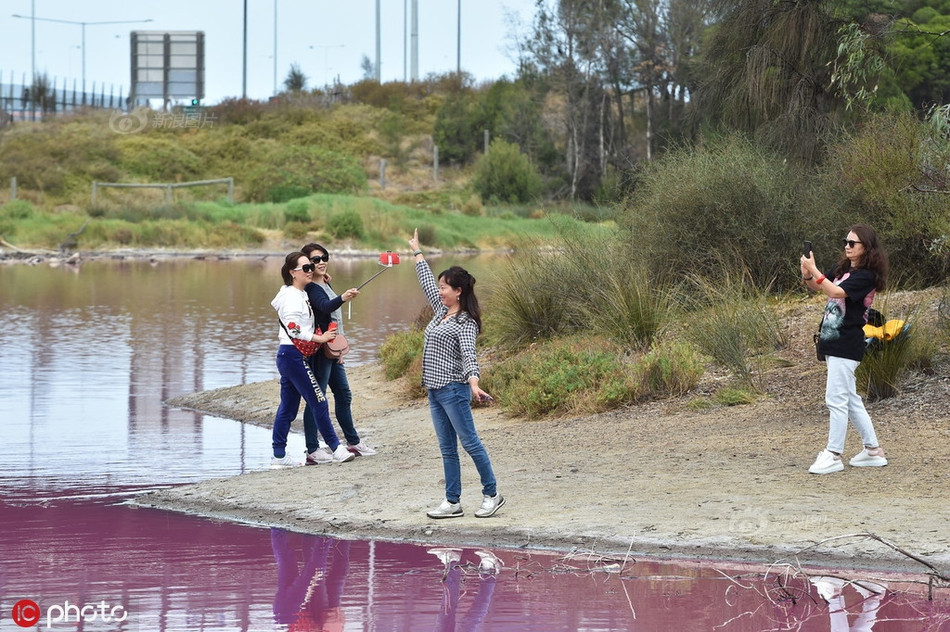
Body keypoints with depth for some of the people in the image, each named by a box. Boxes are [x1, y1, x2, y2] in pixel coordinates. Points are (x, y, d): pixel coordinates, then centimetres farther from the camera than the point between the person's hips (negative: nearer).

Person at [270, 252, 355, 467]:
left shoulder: (301, 295, 16)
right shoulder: (291, 296, -14)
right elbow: (294, 329, -21)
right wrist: (319, 338, -16)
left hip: (289, 356, 10)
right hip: (293, 355, -10)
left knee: (288, 407, 10)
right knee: (319, 402, -7)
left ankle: (279, 456, 12)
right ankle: (335, 449, -2)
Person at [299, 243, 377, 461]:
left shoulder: (324, 285, 15)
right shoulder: (312, 288, -15)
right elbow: (325, 306, -36)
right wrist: (343, 298, -55)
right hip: (320, 350, -10)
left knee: (343, 394, 18)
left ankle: (353, 443, 29)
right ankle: (312, 451, -11)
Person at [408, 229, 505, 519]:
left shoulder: (465, 322, -13)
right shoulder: (441, 310, 11)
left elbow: (468, 354, -26)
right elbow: (427, 282, 25)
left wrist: (474, 382, -42)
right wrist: (417, 252, 34)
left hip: (454, 390, -9)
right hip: (435, 390, 9)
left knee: (470, 443, -4)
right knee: (447, 449, 8)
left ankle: (492, 495, 4)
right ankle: (452, 502, 9)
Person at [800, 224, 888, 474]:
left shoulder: (866, 276, -14)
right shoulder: (842, 268, 12)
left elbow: (837, 292, -26)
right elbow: (818, 287, 14)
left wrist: (814, 271, -28)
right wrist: (807, 275, -7)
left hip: (846, 346, -10)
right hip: (834, 342, 10)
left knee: (836, 400, -9)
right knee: (850, 400, 14)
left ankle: (834, 456, -5)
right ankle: (873, 451, 21)